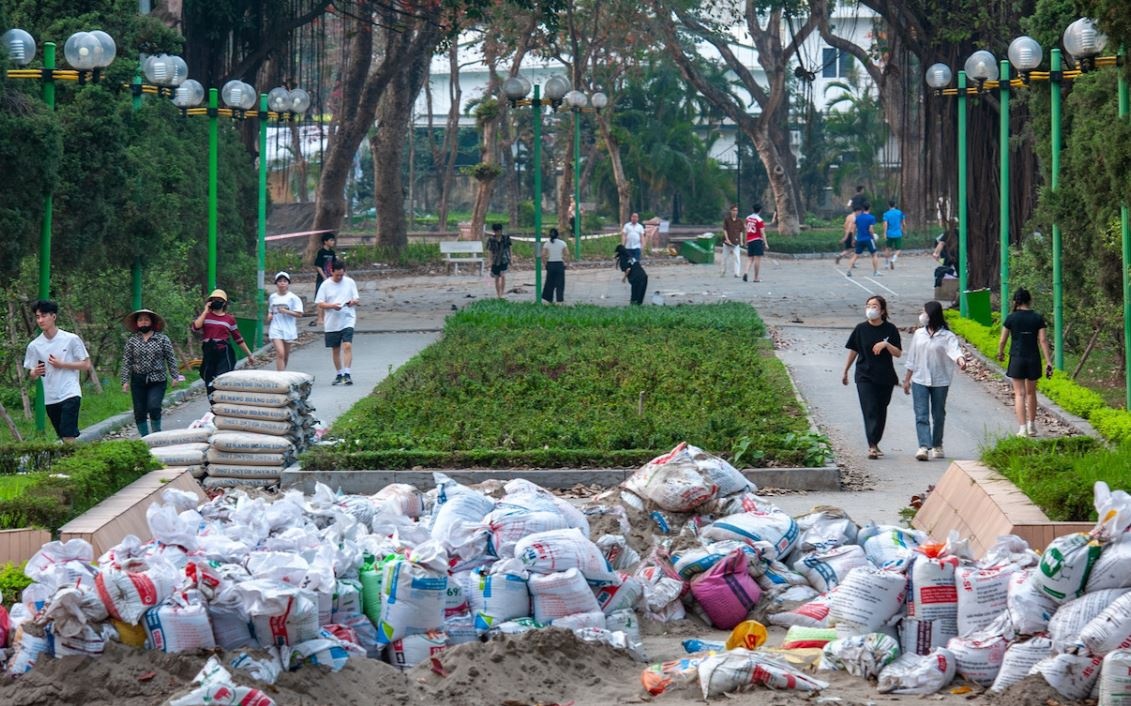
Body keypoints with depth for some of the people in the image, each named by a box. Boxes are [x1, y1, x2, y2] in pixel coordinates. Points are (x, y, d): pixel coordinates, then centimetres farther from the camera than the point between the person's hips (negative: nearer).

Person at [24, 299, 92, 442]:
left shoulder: (71, 339, -5)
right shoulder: (34, 346, 4)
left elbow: (86, 365, -1)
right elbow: (32, 375, 11)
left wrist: (61, 364, -12)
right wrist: (35, 373, -14)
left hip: (70, 394, -5)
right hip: (50, 398, 5)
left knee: (68, 435, -17)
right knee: (64, 437, 11)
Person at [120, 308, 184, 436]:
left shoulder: (162, 339, 4)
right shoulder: (132, 341, 7)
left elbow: (171, 359, 5)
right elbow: (126, 362, 5)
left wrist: (175, 376, -2)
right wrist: (125, 381, -2)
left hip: (157, 380, -2)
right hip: (138, 381, 2)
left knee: (154, 407, -17)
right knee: (139, 411, 2)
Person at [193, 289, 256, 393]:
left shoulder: (229, 319, 9)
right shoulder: (205, 315, 11)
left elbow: (238, 339, 15)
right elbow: (196, 327, -9)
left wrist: (249, 354, 17)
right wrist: (206, 311, -5)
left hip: (224, 353, -2)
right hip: (208, 353, 2)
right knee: (210, 385, 4)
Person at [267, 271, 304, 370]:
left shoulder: (293, 298, -3)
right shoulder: (272, 298, 8)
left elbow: (299, 314, -8)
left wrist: (285, 311, -19)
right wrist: (269, 317, 1)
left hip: (288, 330, 0)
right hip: (276, 329, 1)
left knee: (286, 355, 12)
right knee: (280, 353, -15)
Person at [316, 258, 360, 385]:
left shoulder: (350, 282, 4)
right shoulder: (326, 285, 1)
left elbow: (357, 300, 9)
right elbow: (320, 304, 0)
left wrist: (354, 302, -15)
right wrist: (332, 305, -18)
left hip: (347, 321, -1)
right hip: (332, 323, 1)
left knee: (347, 346, -17)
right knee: (335, 349, 9)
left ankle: (347, 374, -19)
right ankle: (339, 374, 23)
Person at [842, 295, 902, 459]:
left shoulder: (890, 329, -2)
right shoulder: (861, 329, -1)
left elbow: (898, 353, -3)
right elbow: (853, 351, 9)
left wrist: (886, 344, -21)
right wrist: (845, 372, 13)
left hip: (885, 377, 1)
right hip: (865, 376, -1)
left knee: (881, 411, 9)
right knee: (870, 410, -11)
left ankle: (875, 444, 22)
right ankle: (872, 446, -17)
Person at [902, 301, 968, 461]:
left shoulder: (947, 336, -5)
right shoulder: (919, 334, 8)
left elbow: (955, 350, -24)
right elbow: (912, 359, 13)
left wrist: (961, 359, -46)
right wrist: (907, 379, 12)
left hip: (940, 382, -3)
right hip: (919, 381, 3)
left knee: (938, 415, 9)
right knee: (921, 415, -9)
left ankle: (937, 446, 23)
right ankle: (924, 446, -17)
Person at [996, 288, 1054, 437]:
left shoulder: (1011, 318, -5)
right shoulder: (1038, 318, -1)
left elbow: (1002, 340, 0)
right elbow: (1043, 340, -5)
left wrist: (1000, 353, 20)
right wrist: (1048, 362, -4)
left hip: (1017, 359, -2)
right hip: (1033, 359, 2)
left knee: (1019, 394, 0)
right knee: (1031, 393, 18)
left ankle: (1022, 428, -9)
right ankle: (1031, 426, 28)